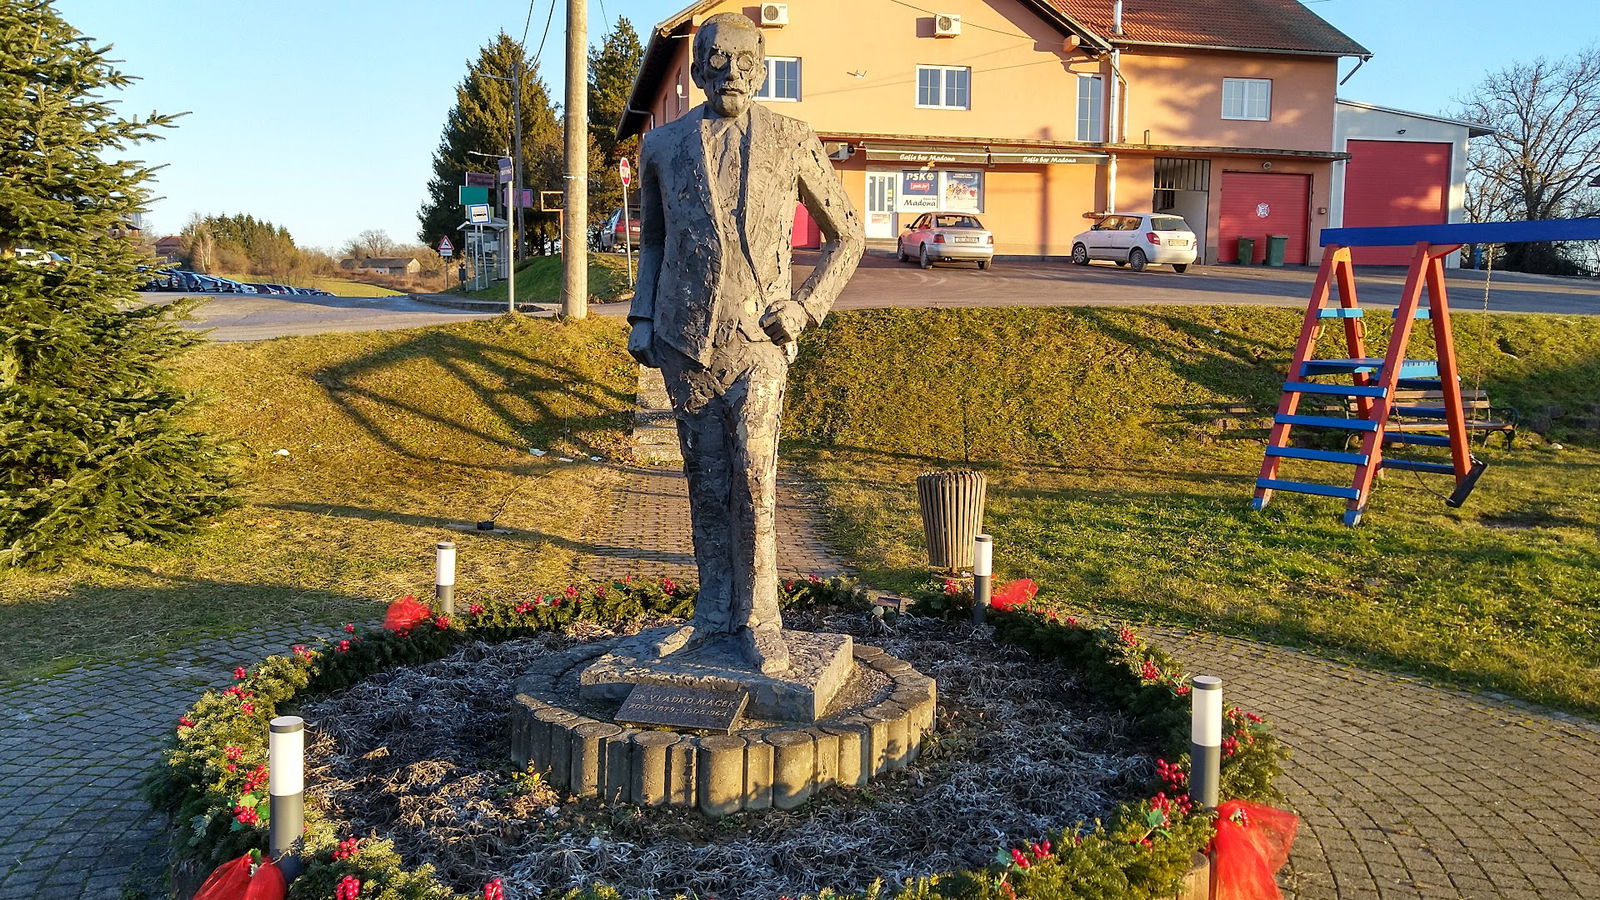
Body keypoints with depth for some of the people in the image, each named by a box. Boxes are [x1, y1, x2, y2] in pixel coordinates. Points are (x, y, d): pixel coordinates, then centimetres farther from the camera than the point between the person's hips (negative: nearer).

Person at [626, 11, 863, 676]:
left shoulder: (792, 142, 5)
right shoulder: (663, 146, 11)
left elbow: (847, 236, 11)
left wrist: (806, 305, -2)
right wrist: (642, 318, 10)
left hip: (757, 339, -2)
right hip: (684, 341, 2)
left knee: (754, 481, -9)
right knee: (706, 482, 7)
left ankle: (757, 619, 2)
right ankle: (713, 613, 17)